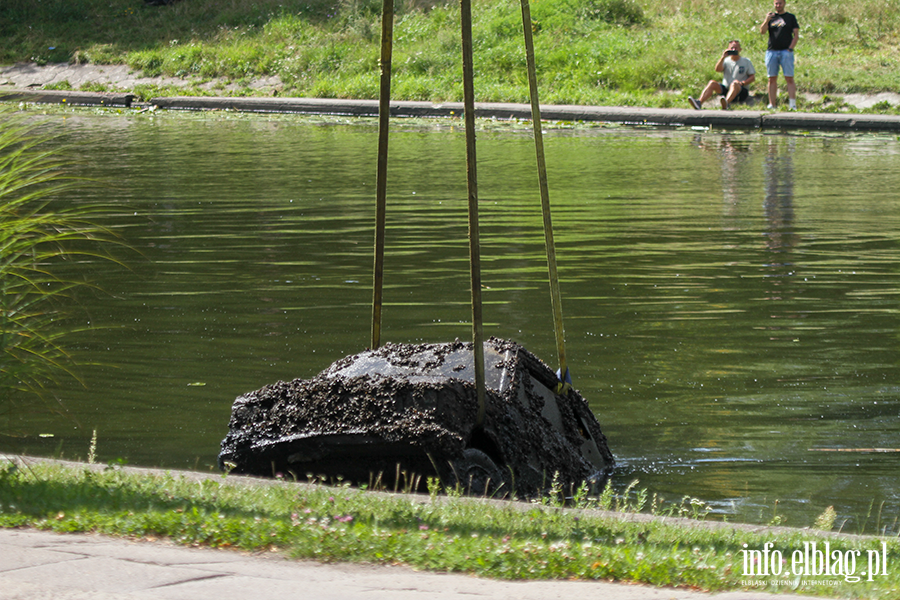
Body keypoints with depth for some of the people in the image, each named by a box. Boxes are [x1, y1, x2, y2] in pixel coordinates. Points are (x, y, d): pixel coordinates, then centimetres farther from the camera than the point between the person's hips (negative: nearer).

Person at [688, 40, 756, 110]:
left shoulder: (746, 61, 9)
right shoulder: (726, 60, 14)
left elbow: (752, 77, 5)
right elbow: (718, 70, -5)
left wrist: (743, 83, -14)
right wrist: (723, 57, -18)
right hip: (725, 89, 3)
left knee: (735, 83, -38)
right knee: (712, 83, -22)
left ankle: (726, 103, -69)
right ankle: (699, 102, -46)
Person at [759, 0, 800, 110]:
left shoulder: (790, 17, 10)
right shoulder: (771, 17, 15)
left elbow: (796, 35, 5)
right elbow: (762, 31, 2)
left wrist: (790, 48, -8)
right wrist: (766, 21, -16)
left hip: (786, 52, -3)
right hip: (772, 52, 3)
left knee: (789, 79, -8)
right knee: (772, 79, 2)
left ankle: (792, 105, -13)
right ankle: (772, 105, 3)